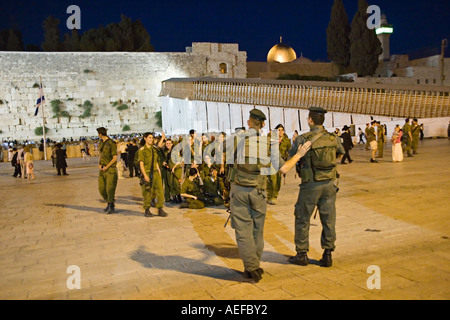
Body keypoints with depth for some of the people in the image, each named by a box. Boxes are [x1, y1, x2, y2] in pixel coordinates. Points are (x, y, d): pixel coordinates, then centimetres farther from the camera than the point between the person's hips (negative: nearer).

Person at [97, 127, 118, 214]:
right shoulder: (100, 143, 13)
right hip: (102, 169, 7)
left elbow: (115, 158, -11)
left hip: (110, 169, -7)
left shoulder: (111, 143, -11)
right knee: (101, 188, 6)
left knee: (110, 189, -7)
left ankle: (112, 207, 7)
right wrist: (99, 164, 6)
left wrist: (107, 167, -15)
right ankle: (108, 203, 24)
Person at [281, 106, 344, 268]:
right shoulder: (333, 138, 0)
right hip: (329, 184, 4)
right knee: (328, 220, 11)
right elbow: (341, 152, 21)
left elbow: (291, 157, -7)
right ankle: (327, 255, 17)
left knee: (302, 219, 11)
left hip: (310, 185, -3)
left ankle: (302, 255, 18)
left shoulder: (303, 139, -13)